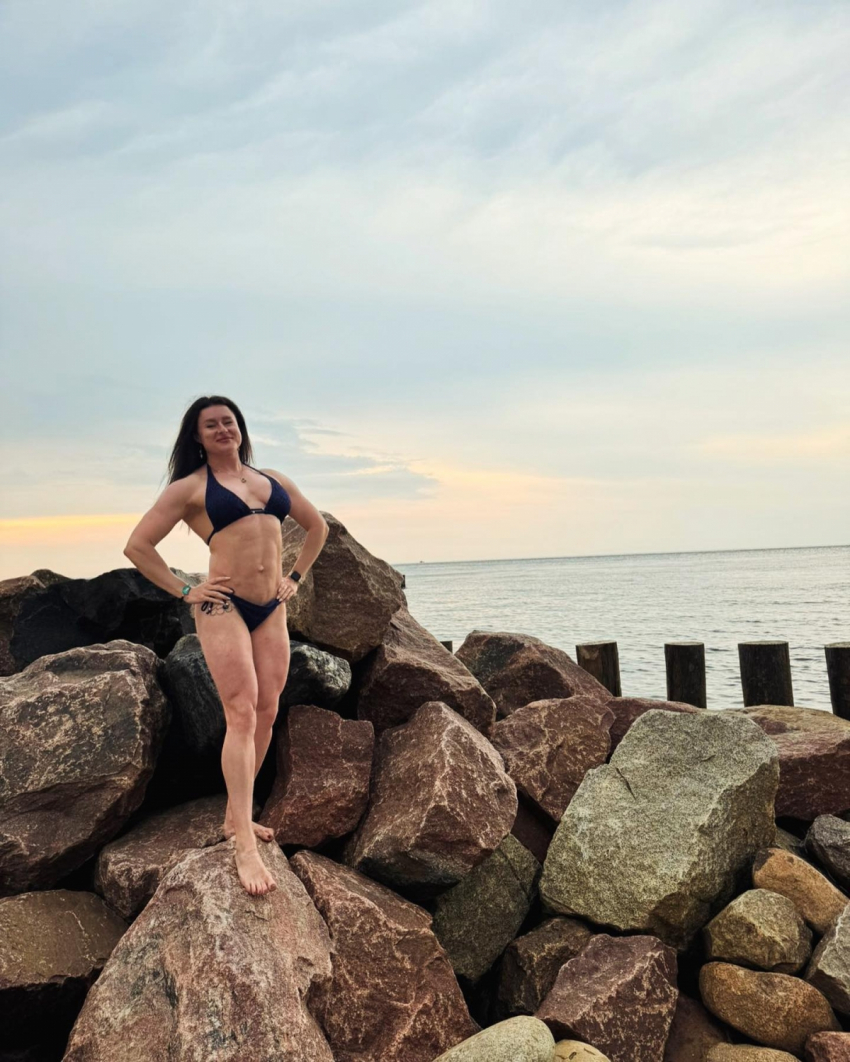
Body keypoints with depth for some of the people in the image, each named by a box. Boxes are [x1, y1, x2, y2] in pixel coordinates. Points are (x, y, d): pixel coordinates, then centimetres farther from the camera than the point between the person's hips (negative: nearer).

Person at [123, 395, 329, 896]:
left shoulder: (273, 478, 15)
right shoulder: (190, 487, 3)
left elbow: (318, 526, 25)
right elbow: (138, 546, 2)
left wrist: (295, 578, 16)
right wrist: (186, 591, -3)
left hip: (272, 610, 5)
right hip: (224, 608, -5)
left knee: (267, 713, 4)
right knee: (242, 714, -14)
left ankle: (237, 814, 20)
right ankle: (245, 847, -12)